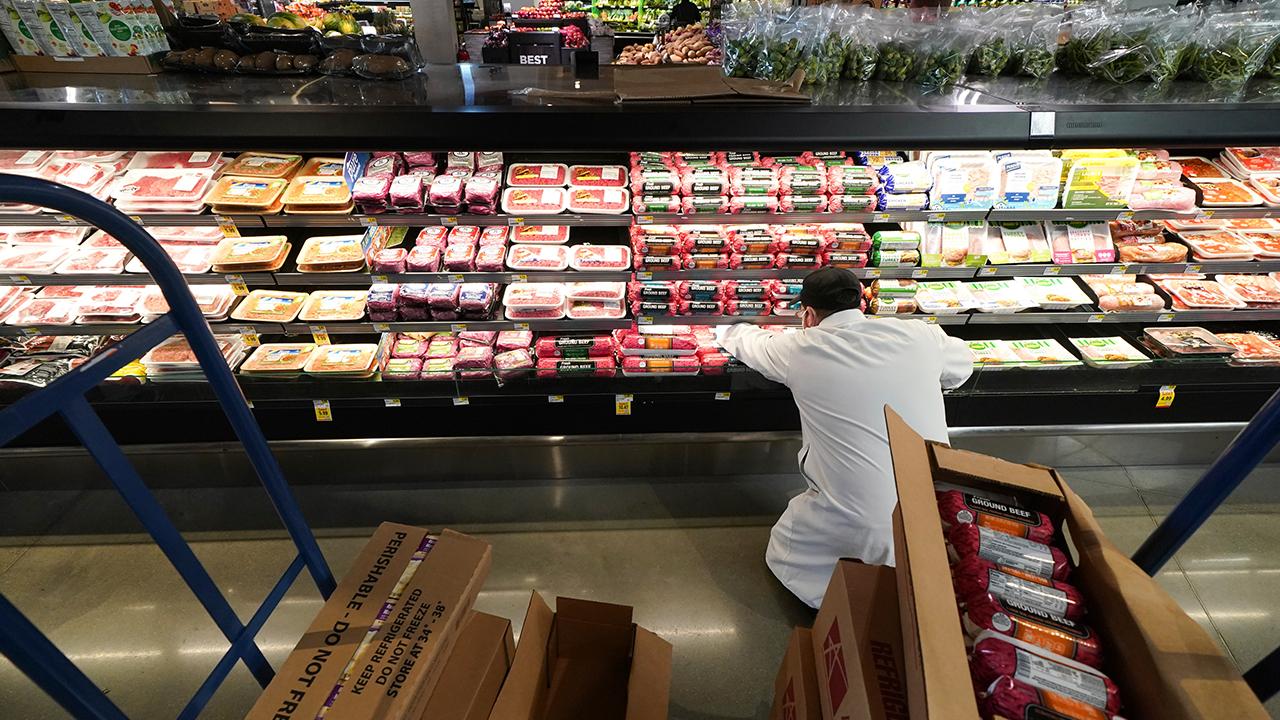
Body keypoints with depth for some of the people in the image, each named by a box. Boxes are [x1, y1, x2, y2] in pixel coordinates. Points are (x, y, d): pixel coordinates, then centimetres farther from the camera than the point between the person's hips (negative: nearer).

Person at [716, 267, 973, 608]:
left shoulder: (801, 351, -8)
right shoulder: (919, 334, -2)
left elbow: (747, 342, 13)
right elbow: (961, 365, 20)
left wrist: (733, 331, 36)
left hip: (864, 527, -4)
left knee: (781, 553, 21)